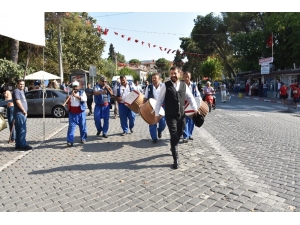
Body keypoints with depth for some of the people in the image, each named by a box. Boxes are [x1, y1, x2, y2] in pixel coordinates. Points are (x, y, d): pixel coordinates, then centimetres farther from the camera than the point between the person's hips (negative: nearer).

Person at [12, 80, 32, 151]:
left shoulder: (22, 91, 20)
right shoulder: (16, 91, -9)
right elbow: (18, 102, -19)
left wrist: (24, 111, 13)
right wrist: (24, 111, -14)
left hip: (22, 113, 10)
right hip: (19, 113, -10)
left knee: (19, 130, 12)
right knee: (22, 130, -9)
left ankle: (18, 145, 17)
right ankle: (23, 145, -7)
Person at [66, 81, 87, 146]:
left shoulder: (82, 92, 3)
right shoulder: (70, 93, 13)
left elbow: (85, 99, -15)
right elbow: (67, 102, 16)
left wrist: (76, 95, -21)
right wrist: (68, 98, -7)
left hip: (81, 112, -2)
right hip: (72, 112, 2)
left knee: (82, 126, 5)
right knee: (71, 126, -4)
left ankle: (83, 138, 19)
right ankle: (70, 141, -4)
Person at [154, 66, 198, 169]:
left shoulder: (184, 85, 4)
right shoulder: (165, 85, -6)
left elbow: (190, 97, 11)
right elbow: (159, 100, -3)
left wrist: (195, 109, 0)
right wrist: (157, 114, -4)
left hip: (181, 115, 4)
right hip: (170, 116, -4)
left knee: (179, 134, 15)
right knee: (174, 136, -7)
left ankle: (173, 148, 44)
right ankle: (176, 159, 3)